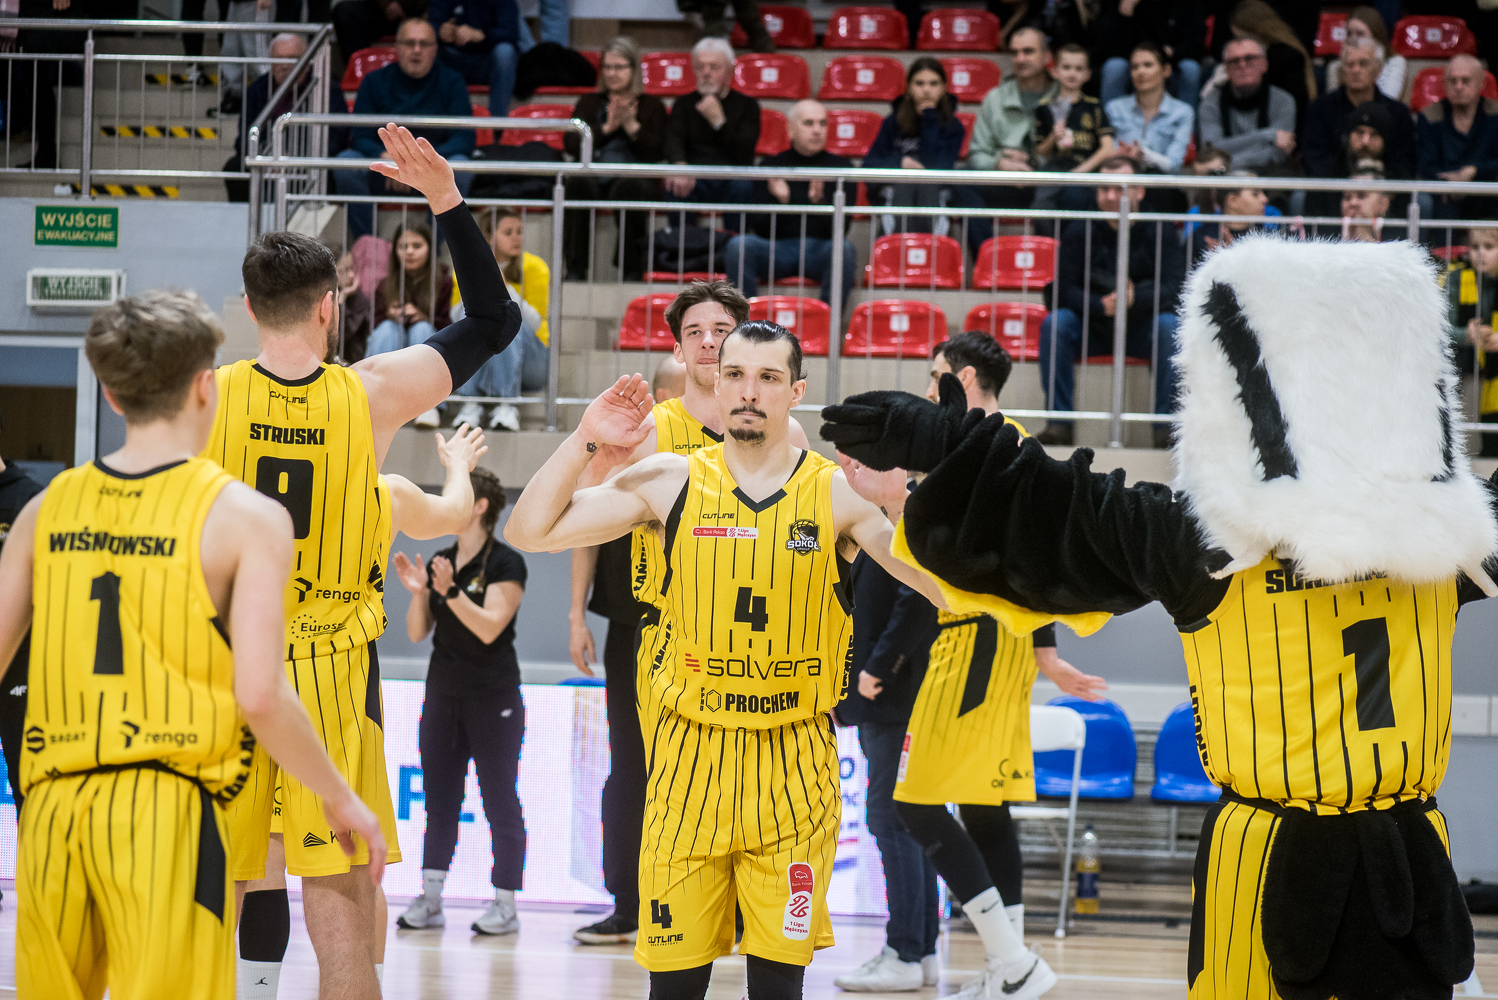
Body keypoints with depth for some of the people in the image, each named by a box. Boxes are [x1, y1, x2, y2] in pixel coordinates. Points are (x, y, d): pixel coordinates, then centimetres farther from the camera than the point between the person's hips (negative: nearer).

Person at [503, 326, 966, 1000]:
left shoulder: (839, 493, -3)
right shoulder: (669, 483, 1)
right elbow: (528, 533, 1)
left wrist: (896, 500, -26)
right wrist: (584, 444, -10)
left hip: (793, 764, -1)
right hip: (690, 757, 1)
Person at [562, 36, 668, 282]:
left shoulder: (651, 105, 19)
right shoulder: (590, 102, 25)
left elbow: (655, 153, 5)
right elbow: (571, 144, 8)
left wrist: (632, 126, -8)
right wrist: (606, 128, -5)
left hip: (634, 176, -2)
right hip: (592, 173, 2)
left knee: (628, 188, -39)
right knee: (578, 183, -36)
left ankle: (633, 269, -29)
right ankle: (576, 267, -34)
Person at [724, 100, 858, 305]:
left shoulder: (840, 165, 7)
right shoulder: (772, 165, 9)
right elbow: (759, 228, 2)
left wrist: (820, 201, -24)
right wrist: (780, 201, -18)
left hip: (819, 250, -1)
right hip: (778, 248, 1)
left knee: (844, 248, -34)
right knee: (739, 245, -28)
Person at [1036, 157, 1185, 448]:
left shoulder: (1158, 232, -6)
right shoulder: (1080, 231, -3)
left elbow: (1175, 288, -17)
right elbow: (1065, 290, -10)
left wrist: (1135, 298, -37)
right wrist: (1101, 306, -31)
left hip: (1142, 327, -1)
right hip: (1091, 327, 1)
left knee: (1170, 326, -32)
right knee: (1054, 323, -27)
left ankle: (1167, 426, -26)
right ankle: (1059, 422, -24)